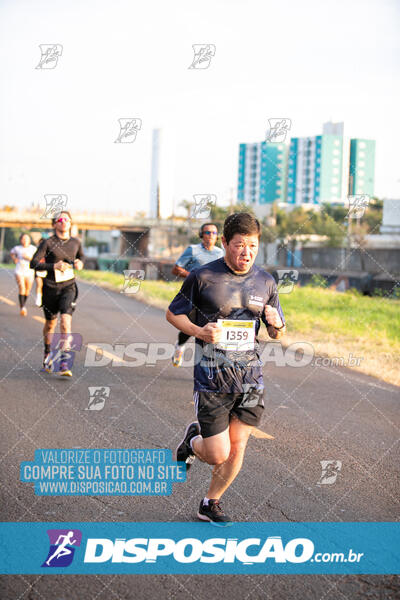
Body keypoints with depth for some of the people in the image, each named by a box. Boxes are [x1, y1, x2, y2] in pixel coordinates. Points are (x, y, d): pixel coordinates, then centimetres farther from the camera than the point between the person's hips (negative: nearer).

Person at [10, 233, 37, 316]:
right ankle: (22, 307, -22)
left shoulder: (33, 249, -2)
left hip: (29, 272, 2)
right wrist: (15, 259, 6)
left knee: (27, 291, 7)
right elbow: (12, 253, 22)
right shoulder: (17, 248, -1)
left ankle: (23, 306, 30)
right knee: (22, 288, -19)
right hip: (19, 271, -2)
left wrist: (29, 257, -19)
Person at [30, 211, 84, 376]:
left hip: (68, 287, 1)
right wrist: (54, 266, -20)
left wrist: (80, 263, 2)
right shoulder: (47, 243, -5)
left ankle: (64, 362, -20)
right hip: (50, 287, -1)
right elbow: (33, 263, -8)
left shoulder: (76, 243, 5)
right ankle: (48, 353, 41)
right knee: (50, 323, 14)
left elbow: (81, 256, 26)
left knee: (66, 321, -18)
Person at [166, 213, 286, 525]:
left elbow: (278, 333, 14)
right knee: (218, 455, -4)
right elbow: (173, 313, 4)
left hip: (249, 373, 4)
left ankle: (211, 503, 29)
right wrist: (199, 331, -15)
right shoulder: (202, 277, -7)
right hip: (212, 374, -4)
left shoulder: (265, 282, 5)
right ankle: (193, 441, 32)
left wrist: (276, 323, -11)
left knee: (237, 448, 5)